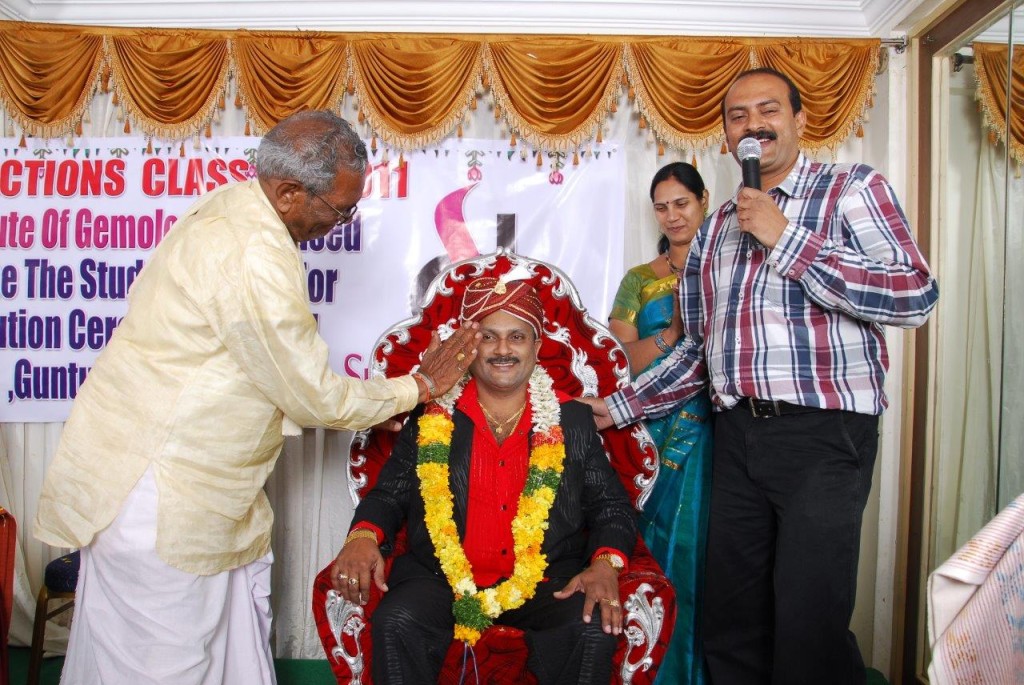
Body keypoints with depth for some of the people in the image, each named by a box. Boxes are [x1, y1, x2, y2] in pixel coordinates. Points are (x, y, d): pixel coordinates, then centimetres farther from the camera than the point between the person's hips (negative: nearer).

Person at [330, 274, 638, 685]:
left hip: (547, 580, 1)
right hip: (439, 575, 0)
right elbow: (389, 494, 10)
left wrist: (606, 563, -12)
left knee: (595, 631, -27)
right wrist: (364, 535, -13)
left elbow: (611, 505, 8)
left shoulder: (572, 420, 8)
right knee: (395, 624, -29)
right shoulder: (432, 418, 7)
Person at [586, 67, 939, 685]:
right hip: (737, 435, 5)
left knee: (808, 629, -4)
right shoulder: (716, 227, 17)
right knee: (730, 628, 10)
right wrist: (622, 407, 16)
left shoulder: (851, 188, 1)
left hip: (823, 433, -5)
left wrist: (785, 238, -13)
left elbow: (915, 297, -14)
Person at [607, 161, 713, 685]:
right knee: (655, 541, 3)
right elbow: (627, 360, 0)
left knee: (699, 540, 2)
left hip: (712, 426, -1)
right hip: (654, 428, 1)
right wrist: (679, 324, -11)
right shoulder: (639, 279, 11)